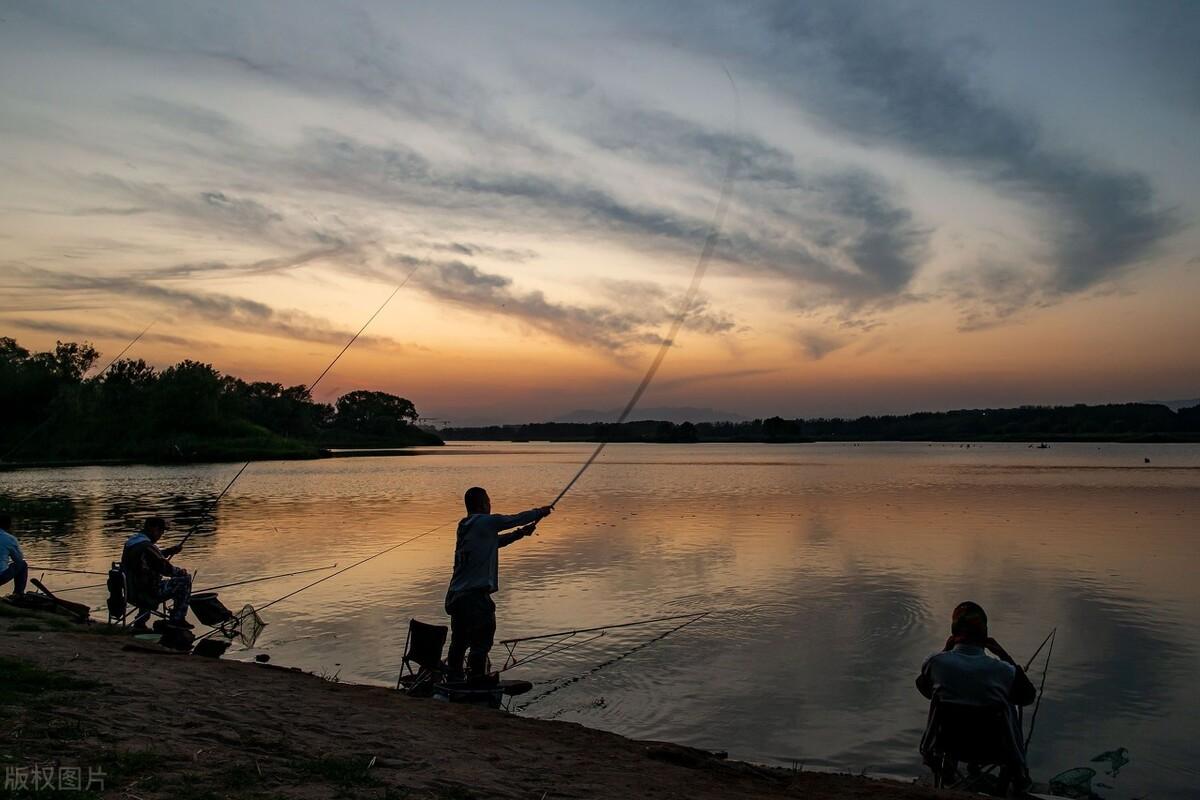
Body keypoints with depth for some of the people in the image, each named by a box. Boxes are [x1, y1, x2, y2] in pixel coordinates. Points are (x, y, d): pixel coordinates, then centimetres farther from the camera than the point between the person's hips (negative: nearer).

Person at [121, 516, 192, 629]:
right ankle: (177, 619, 2)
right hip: (146, 593, -10)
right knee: (185, 579, -5)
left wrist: (170, 550, 14)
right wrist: (182, 571, -1)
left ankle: (140, 620, 35)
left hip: (131, 592, 10)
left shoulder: (130, 542, 8)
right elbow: (166, 568, -19)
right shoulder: (147, 547, -22)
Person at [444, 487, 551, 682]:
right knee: (481, 641, -3)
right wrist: (541, 512, 16)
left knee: (459, 642, 16)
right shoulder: (485, 522, -11)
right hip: (475, 595, -9)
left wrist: (521, 533, 27)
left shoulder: (464, 526, 14)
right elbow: (515, 519, 1)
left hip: (456, 595, 9)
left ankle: (453, 681, 23)